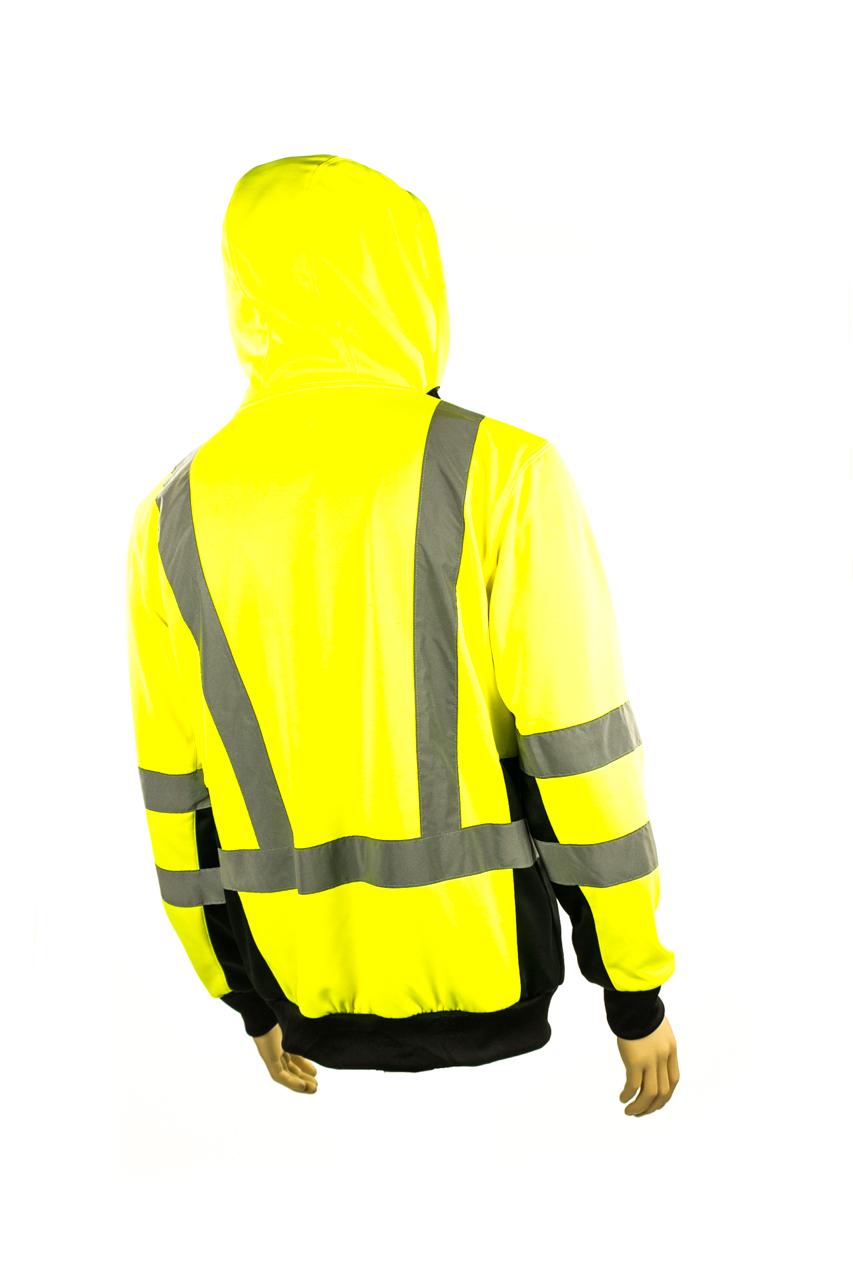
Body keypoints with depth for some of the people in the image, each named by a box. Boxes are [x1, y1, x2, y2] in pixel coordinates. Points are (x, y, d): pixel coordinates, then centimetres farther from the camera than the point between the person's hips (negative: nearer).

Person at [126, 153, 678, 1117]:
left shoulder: (176, 516, 0)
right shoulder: (499, 470, -12)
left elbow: (175, 793, 5)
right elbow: (582, 752, -12)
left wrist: (249, 1000, 17)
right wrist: (638, 992, -1)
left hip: (310, 997, 4)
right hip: (489, 979, -3)